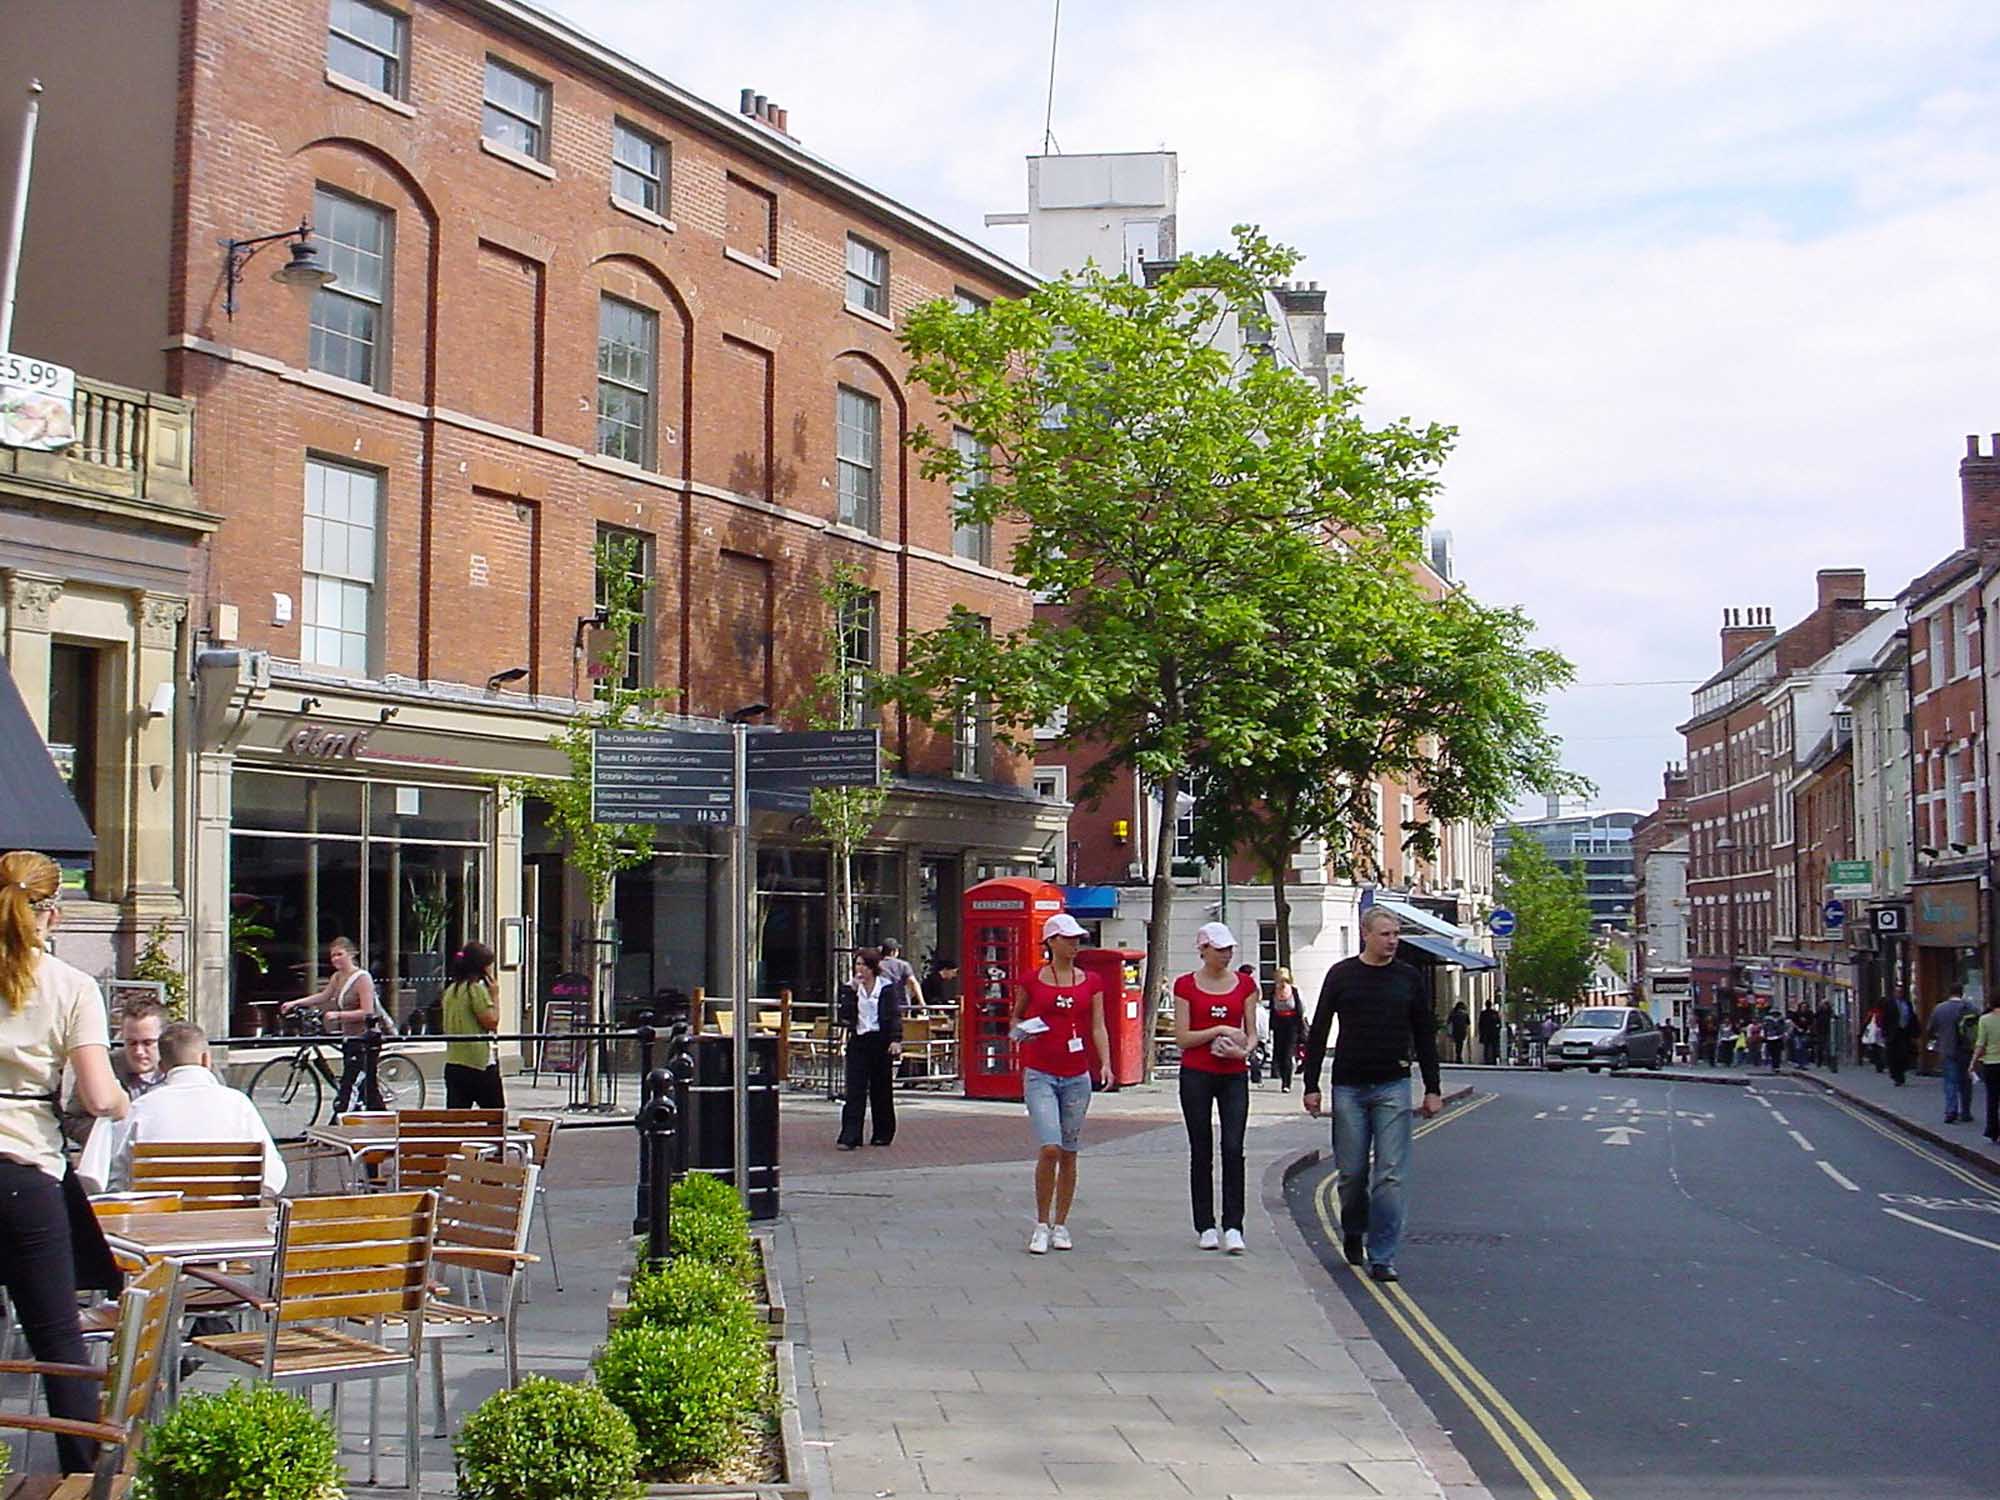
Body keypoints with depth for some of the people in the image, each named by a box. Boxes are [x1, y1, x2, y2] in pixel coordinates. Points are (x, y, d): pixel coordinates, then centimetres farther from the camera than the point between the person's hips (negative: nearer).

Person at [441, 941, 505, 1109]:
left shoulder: (451, 989, 12)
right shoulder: (477, 988, -12)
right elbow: (491, 1022, -13)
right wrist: (495, 996, -2)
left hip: (452, 1062, 7)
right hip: (479, 1061, -7)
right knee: (496, 1116, 6)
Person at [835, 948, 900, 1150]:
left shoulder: (887, 987, 0)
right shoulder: (850, 988, 6)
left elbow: (895, 1015, -3)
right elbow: (845, 1016, -5)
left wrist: (896, 1040, -13)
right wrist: (852, 990, -11)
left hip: (881, 1041, -1)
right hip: (858, 1042, 1)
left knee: (881, 1090, 8)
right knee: (855, 1090, -7)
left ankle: (883, 1134, 22)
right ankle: (850, 1137, -10)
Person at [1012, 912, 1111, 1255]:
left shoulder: (1091, 982, 7)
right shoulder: (1032, 981, 1)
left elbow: (1098, 1027, 4)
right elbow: (1016, 1019, 14)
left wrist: (1105, 1063, -10)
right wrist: (1022, 1031, -9)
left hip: (1077, 1076, 3)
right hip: (1040, 1074, -3)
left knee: (1069, 1153, 8)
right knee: (1049, 1147, -15)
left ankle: (1061, 1224, 20)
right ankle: (1041, 1225, -1)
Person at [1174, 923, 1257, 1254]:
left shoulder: (1245, 983, 7)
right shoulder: (1186, 985, 1)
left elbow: (1252, 1032, 8)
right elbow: (1182, 1038, -3)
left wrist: (1244, 1050, -13)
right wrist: (1220, 1031, -14)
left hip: (1234, 1075, 1)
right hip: (1196, 1075, -1)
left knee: (1233, 1149, -9)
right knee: (1201, 1151, 4)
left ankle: (1233, 1227, -7)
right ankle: (1205, 1226, 12)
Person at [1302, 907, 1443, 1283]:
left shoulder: (1409, 979, 7)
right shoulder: (1342, 975, 3)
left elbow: (1424, 1037, 13)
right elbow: (1318, 1033, 5)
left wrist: (1432, 1089, 8)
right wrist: (1311, 1086, 0)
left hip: (1392, 1087, 0)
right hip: (1349, 1087, 0)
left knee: (1389, 1175, -6)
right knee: (1351, 1172, 5)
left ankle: (1382, 1256, -2)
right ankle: (1353, 1231, 32)